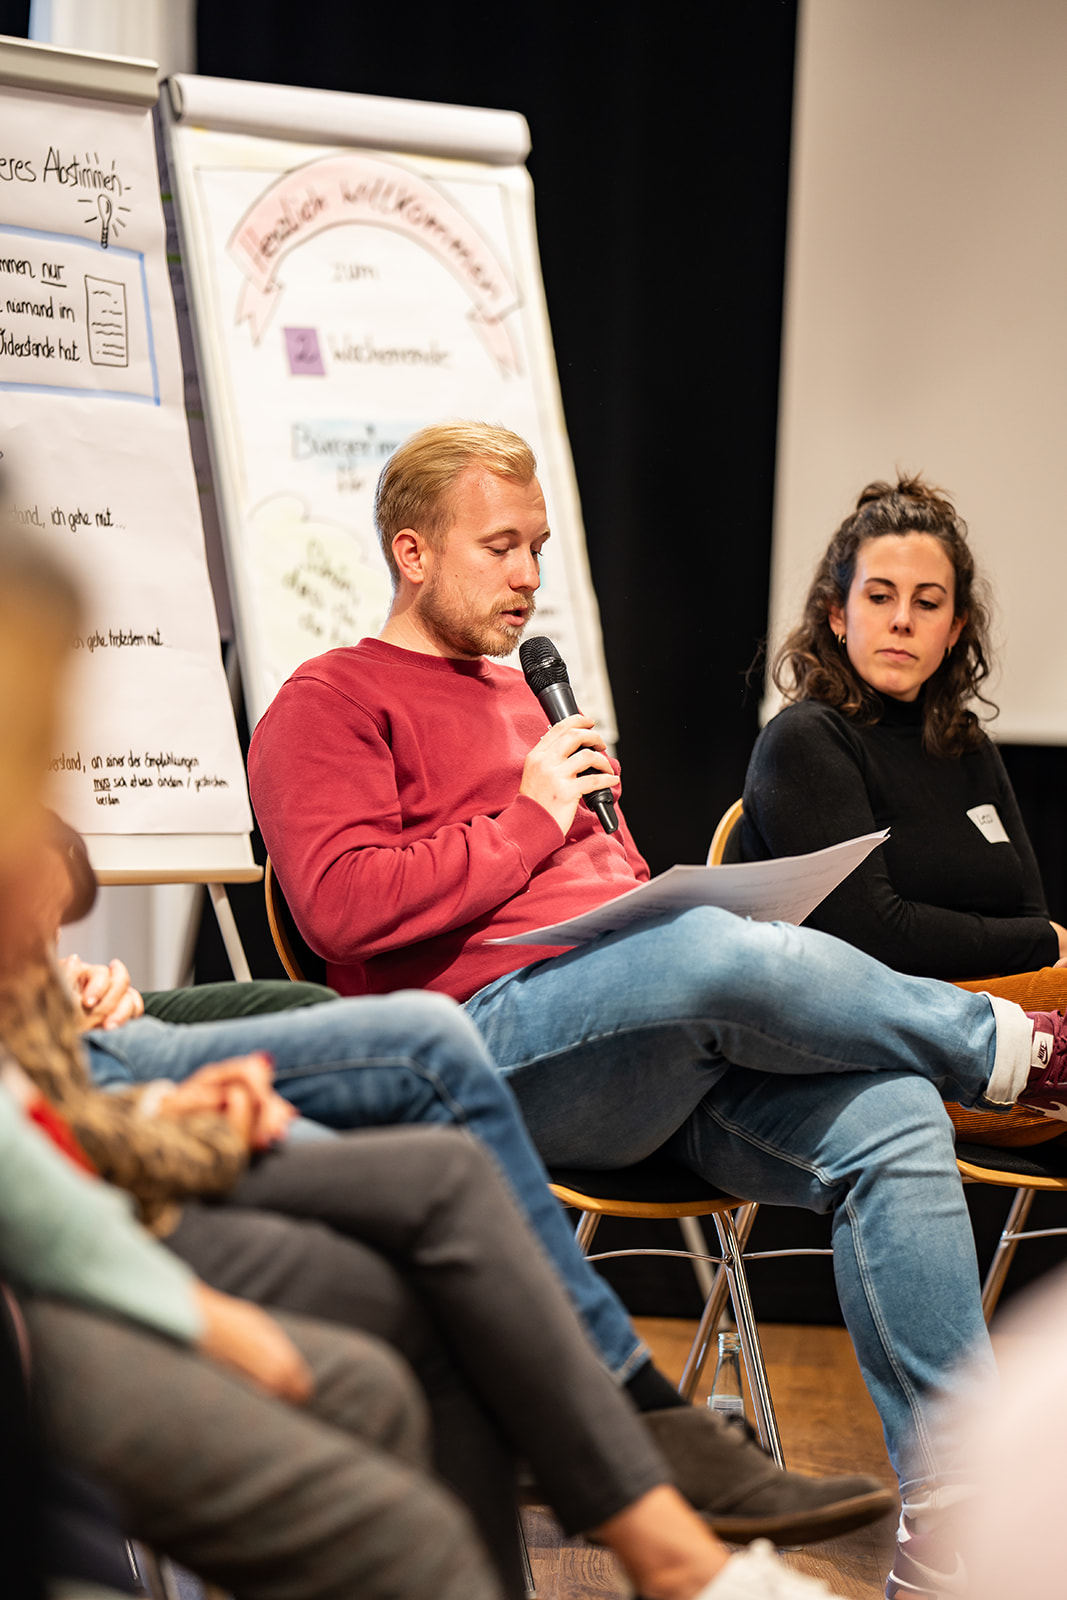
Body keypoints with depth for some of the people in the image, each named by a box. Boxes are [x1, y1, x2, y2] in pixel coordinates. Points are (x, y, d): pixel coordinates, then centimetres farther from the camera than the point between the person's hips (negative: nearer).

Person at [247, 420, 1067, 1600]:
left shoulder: (522, 697, 34)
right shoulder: (331, 703, 7)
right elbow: (344, 906, -11)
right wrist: (530, 815, -4)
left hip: (661, 1053, 8)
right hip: (492, 1038, -8)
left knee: (893, 1119, -19)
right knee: (741, 955, -36)